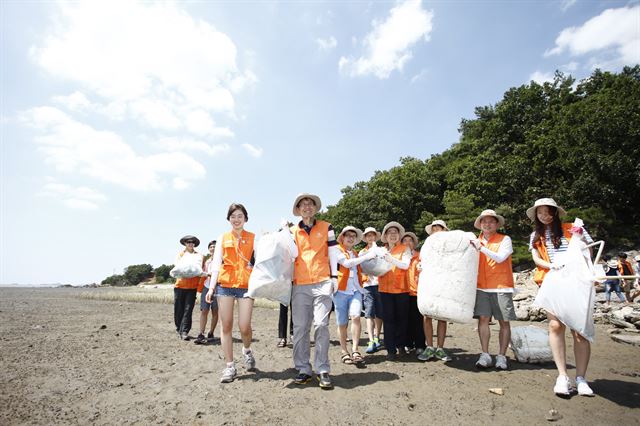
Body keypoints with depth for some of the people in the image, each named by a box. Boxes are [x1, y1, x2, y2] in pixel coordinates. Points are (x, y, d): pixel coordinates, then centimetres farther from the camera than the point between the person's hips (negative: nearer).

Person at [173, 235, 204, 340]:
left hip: (192, 286, -1)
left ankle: (184, 332, -1)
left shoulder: (199, 256, 9)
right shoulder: (180, 254, 12)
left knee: (188, 310, -3)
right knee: (178, 309, 4)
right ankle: (179, 330, 20)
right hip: (180, 285, 1)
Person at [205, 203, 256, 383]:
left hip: (246, 285, -1)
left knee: (244, 326, -5)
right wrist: (212, 287, 2)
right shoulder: (223, 238, 13)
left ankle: (247, 349, 28)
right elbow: (216, 264, 10)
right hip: (225, 284, 2)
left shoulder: (253, 238, 10)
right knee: (226, 326, 3)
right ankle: (230, 366, 15)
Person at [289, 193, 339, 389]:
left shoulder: (326, 227, 9)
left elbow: (333, 252, 7)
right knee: (300, 328, 2)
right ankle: (303, 369, 13)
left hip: (322, 283, -2)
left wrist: (334, 276, 1)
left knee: (321, 325, -7)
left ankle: (323, 370, 3)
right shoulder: (293, 232, 14)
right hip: (300, 285, 2)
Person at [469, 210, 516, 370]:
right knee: (483, 319, -3)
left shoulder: (505, 239, 3)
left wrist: (481, 248, -18)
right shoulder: (476, 241, 12)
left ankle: (501, 356, 11)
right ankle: (485, 355, 3)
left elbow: (500, 258, -12)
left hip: (501, 287, -2)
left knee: (504, 321, 2)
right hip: (482, 287, 2)